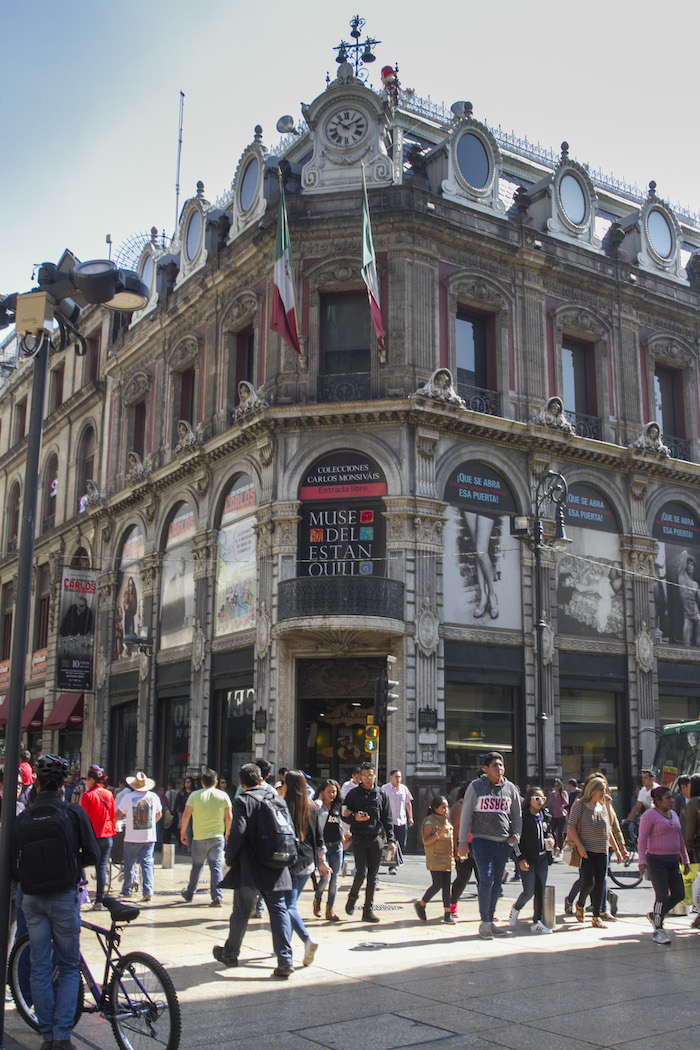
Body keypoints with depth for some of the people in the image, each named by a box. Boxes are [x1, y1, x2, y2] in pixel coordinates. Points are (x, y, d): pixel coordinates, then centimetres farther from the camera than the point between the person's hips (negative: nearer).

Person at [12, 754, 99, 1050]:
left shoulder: (21, 819, -3)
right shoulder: (73, 813, -10)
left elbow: (14, 866, 1)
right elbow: (92, 856, -8)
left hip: (32, 900, 2)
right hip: (64, 898, -2)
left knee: (40, 968, 12)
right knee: (68, 967, 10)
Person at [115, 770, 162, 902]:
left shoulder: (128, 797, -8)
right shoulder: (154, 797, 1)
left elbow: (118, 815, -4)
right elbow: (159, 814, 14)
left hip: (132, 838, -2)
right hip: (149, 837, 2)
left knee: (129, 865, 11)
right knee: (147, 863, 2)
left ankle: (127, 890, 22)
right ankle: (148, 891, -8)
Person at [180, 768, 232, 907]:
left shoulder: (195, 795, -1)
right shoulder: (223, 795, 2)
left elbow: (186, 814, -4)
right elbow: (229, 816, 2)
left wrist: (182, 832, 4)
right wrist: (227, 832, 14)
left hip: (199, 837, 0)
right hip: (217, 837, 0)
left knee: (197, 866, 14)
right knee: (216, 866, 1)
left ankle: (190, 893, 29)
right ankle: (217, 897, -7)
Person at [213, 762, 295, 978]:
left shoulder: (243, 801, -7)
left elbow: (238, 832, -18)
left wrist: (230, 858, -5)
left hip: (249, 868, -4)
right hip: (276, 870, 4)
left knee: (241, 912, 11)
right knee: (279, 910, 4)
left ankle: (230, 953, 30)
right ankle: (285, 960, -4)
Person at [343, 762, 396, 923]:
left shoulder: (381, 795, 11)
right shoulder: (353, 794, 4)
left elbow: (387, 819, 12)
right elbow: (344, 816, 4)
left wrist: (391, 840, 4)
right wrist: (355, 818, -17)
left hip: (376, 839, 3)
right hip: (359, 838, -3)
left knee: (372, 876, 3)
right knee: (362, 872, -12)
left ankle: (368, 910, 11)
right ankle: (352, 897, 15)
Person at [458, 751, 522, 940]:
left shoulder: (510, 788, 10)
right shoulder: (476, 786, 0)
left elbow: (517, 815, 20)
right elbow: (466, 814, 1)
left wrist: (515, 836, 6)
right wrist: (463, 841, -3)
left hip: (503, 842, 4)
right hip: (482, 840, -4)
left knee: (497, 882, 9)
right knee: (486, 880, -11)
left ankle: (490, 921, 19)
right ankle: (484, 922, -1)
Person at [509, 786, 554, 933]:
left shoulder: (546, 817, 11)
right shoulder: (522, 816, -8)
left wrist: (551, 840, 1)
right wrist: (521, 859, -12)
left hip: (542, 858, 5)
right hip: (527, 859, -5)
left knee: (540, 891, 2)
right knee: (529, 891, -6)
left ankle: (537, 922, 8)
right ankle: (515, 909, 22)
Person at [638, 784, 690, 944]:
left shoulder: (673, 814, 15)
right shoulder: (649, 815, -8)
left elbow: (680, 839, 22)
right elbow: (642, 839, -12)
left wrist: (685, 860, 20)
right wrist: (642, 861, -20)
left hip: (673, 860, 7)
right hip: (656, 861, -7)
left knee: (679, 894, 2)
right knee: (662, 895, -10)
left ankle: (655, 915, 22)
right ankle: (658, 930, 3)